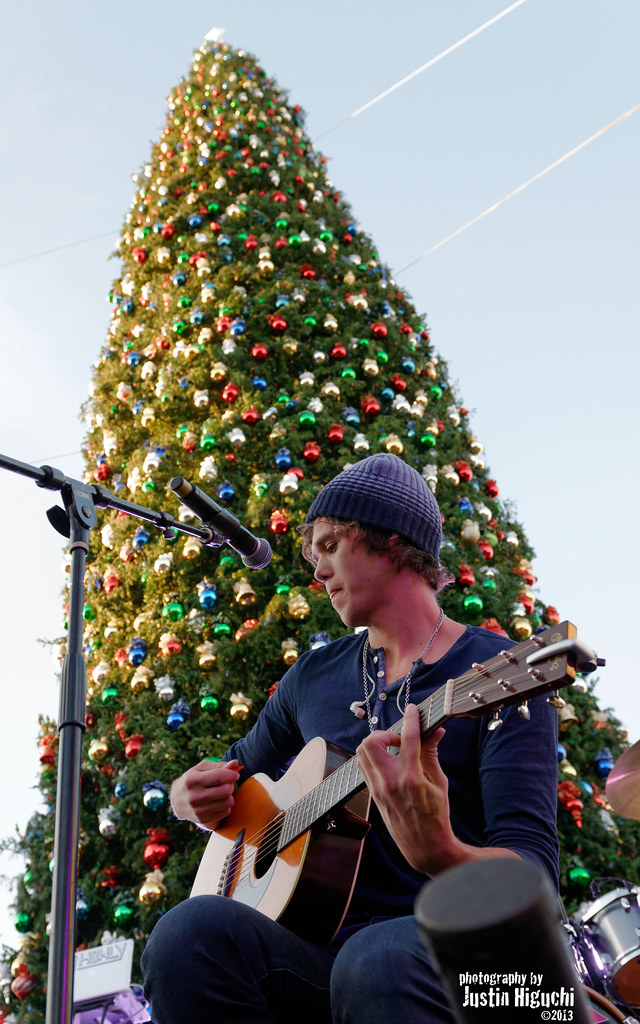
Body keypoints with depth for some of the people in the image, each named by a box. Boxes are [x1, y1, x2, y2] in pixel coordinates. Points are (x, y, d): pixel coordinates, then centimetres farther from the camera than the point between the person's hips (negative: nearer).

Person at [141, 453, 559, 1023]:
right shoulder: (312, 676, 16)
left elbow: (532, 875, -12)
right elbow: (235, 770, 30)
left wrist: (440, 853, -34)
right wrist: (198, 795, 5)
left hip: (444, 955, -4)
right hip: (324, 949, 5)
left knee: (380, 959, -40)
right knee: (192, 932, -29)